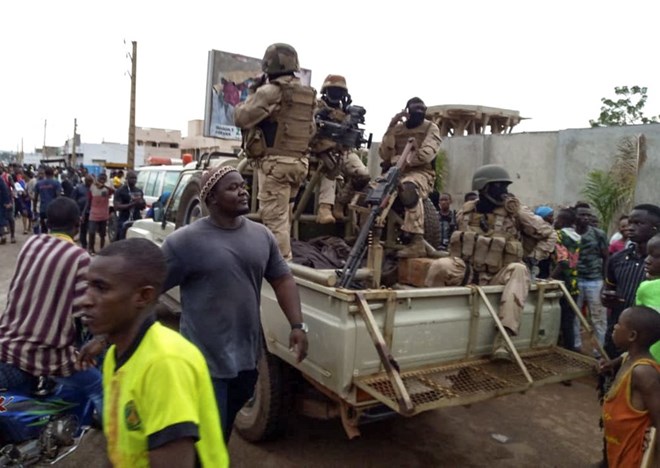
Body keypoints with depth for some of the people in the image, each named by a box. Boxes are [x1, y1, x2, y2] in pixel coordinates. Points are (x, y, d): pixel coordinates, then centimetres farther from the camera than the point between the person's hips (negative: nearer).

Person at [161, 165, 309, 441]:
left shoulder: (262, 235, 2)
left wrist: (298, 326, -1)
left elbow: (282, 280, 8)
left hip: (247, 355, 5)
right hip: (205, 360, -5)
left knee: (225, 426, 25)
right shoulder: (185, 240, -13)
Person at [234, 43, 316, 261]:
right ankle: (283, 260, 26)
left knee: (275, 219, -5)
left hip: (275, 162, -8)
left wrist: (252, 94, 5)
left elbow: (241, 117, -7)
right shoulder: (308, 95, 13)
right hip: (299, 162, 8)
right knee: (283, 218, 17)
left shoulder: (270, 91, -12)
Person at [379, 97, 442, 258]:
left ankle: (417, 242, -44)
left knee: (408, 187, -40)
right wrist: (391, 128, -8)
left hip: (422, 173, -5)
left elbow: (426, 154, -15)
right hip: (397, 172, 5)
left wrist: (396, 160, -16)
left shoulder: (431, 128, 3)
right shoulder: (397, 128, 13)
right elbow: (384, 155, 1)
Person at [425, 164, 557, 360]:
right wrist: (455, 265, 1)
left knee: (518, 270, -36)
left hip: (498, 276, -1)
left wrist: (533, 257, -7)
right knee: (439, 267, -30)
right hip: (467, 271, 1)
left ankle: (502, 338, -41)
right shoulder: (465, 212, 3)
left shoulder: (516, 212, -4)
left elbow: (549, 235, 5)